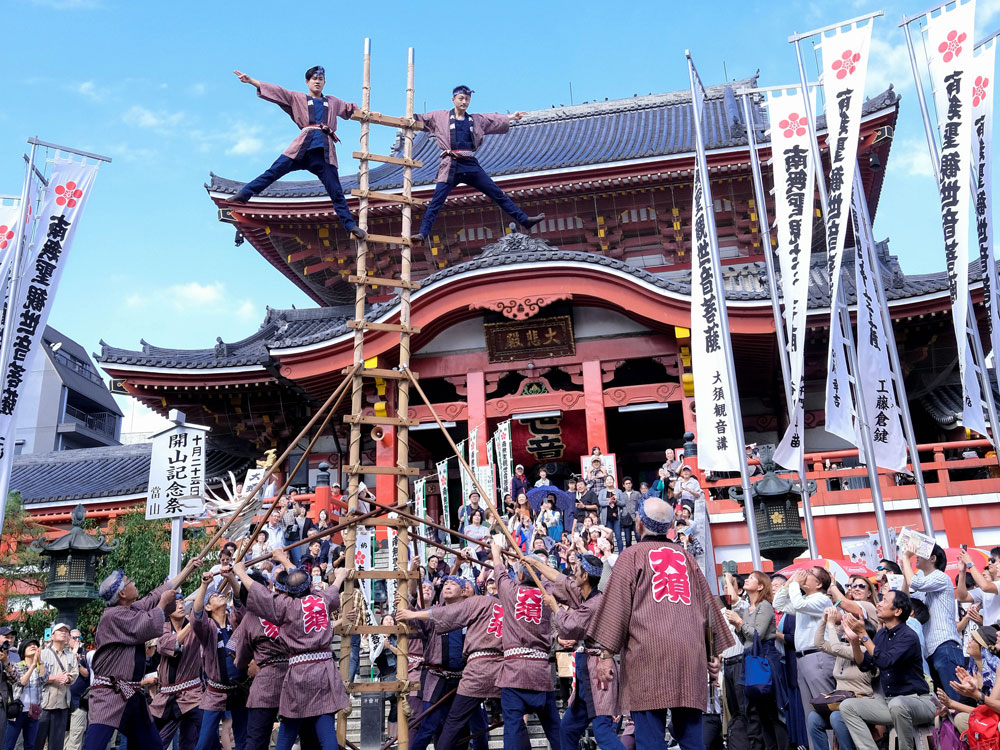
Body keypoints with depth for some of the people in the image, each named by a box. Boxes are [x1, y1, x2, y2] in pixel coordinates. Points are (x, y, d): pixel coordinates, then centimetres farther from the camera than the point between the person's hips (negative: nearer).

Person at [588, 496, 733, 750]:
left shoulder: (633, 554, 6)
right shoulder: (686, 556, 20)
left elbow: (617, 604, -1)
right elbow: (707, 604, 21)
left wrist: (607, 652, -2)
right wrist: (713, 651, 24)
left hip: (649, 652, -4)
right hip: (690, 652, 5)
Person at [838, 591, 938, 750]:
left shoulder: (908, 636, -15)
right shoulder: (881, 634, 9)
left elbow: (885, 662, -28)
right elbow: (865, 664, 6)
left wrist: (863, 635, -25)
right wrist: (854, 640, -9)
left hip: (916, 701, -7)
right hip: (887, 700, 8)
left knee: (897, 704, -39)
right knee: (847, 706, -6)